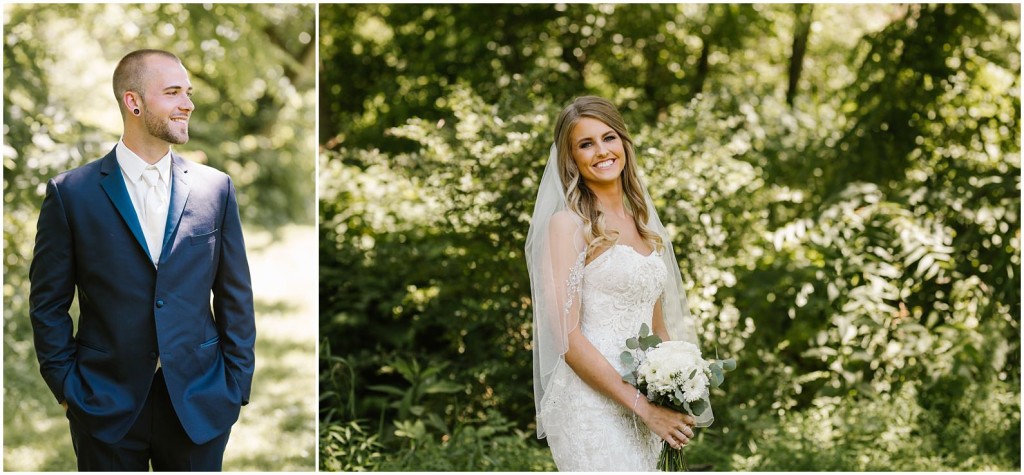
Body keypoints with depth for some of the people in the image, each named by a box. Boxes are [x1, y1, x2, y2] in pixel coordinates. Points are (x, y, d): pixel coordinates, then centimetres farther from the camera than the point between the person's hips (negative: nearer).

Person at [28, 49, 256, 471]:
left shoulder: (216, 189, 3)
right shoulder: (70, 194, -2)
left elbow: (236, 298, 6)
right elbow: (48, 305, 2)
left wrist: (236, 387, 3)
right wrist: (67, 388, -2)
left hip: (199, 404, 2)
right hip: (105, 407, -2)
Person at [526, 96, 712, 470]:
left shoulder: (642, 223, 16)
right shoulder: (568, 225, -5)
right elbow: (567, 337, -13)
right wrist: (644, 407, -15)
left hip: (646, 406, 7)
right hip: (591, 405, -7)